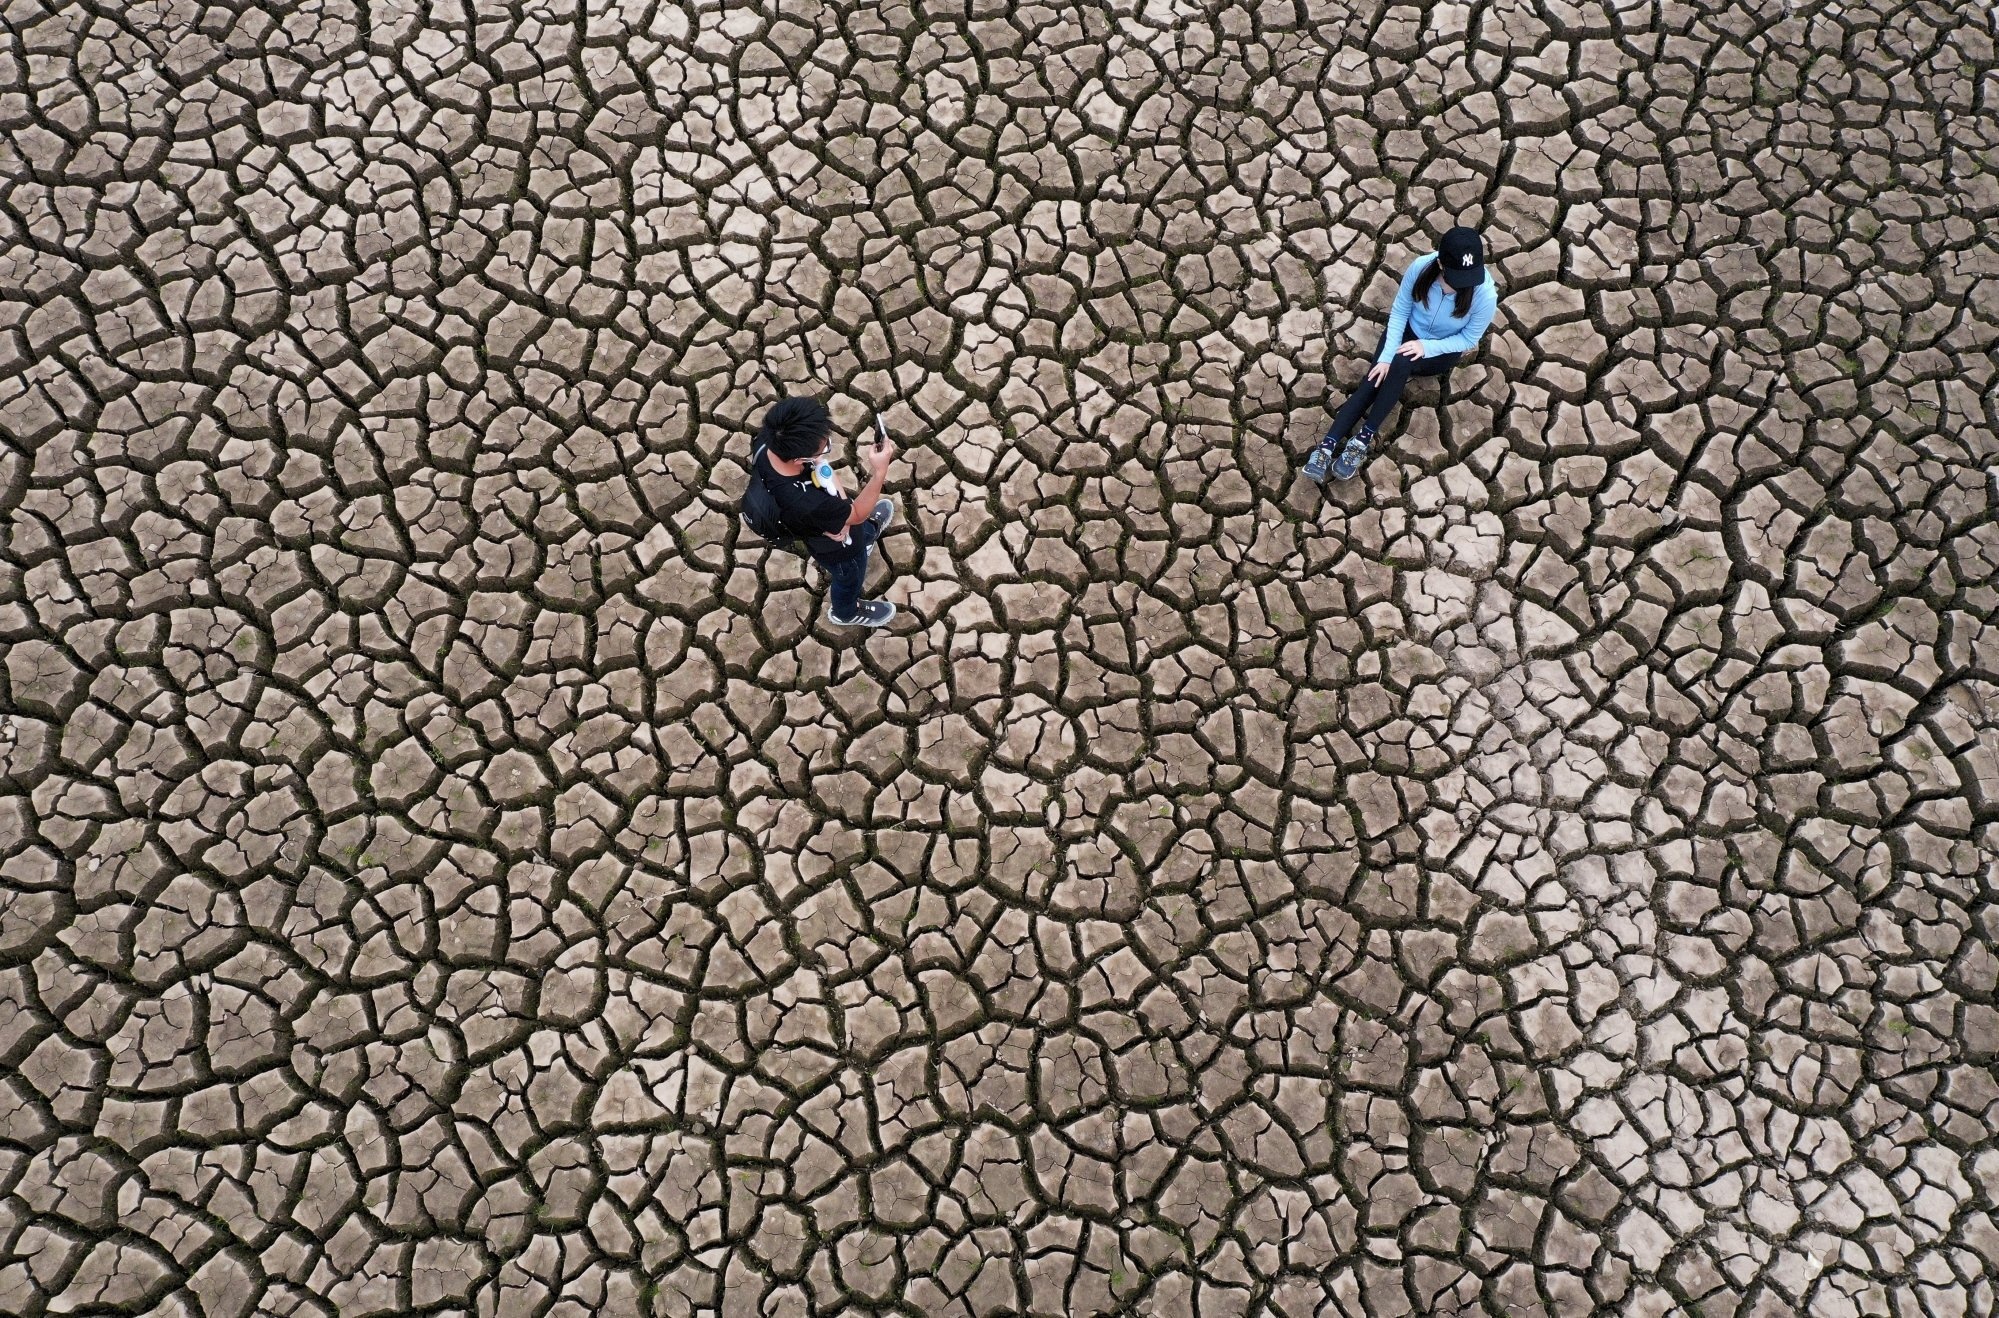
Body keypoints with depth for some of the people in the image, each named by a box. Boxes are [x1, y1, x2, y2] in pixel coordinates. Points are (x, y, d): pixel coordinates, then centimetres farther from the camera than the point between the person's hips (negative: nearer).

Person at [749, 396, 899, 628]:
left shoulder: (768, 441, -33)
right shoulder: (807, 504, -51)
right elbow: (857, 514, -31)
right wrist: (880, 472, -36)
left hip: (831, 517, 5)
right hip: (837, 548, -5)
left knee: (861, 531, 39)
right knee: (850, 578, 30)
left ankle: (868, 532, 75)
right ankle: (846, 612, 64)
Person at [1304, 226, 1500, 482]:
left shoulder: (1485, 294, -31)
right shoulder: (1420, 268, -27)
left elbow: (1469, 338, -15)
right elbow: (1400, 311, -14)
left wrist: (1427, 346, -27)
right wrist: (1386, 355, -23)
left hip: (1444, 350, -2)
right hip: (1410, 330, 2)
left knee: (1401, 364, -32)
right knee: (1374, 378, -21)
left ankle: (1365, 437, -24)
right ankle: (1328, 445, -29)